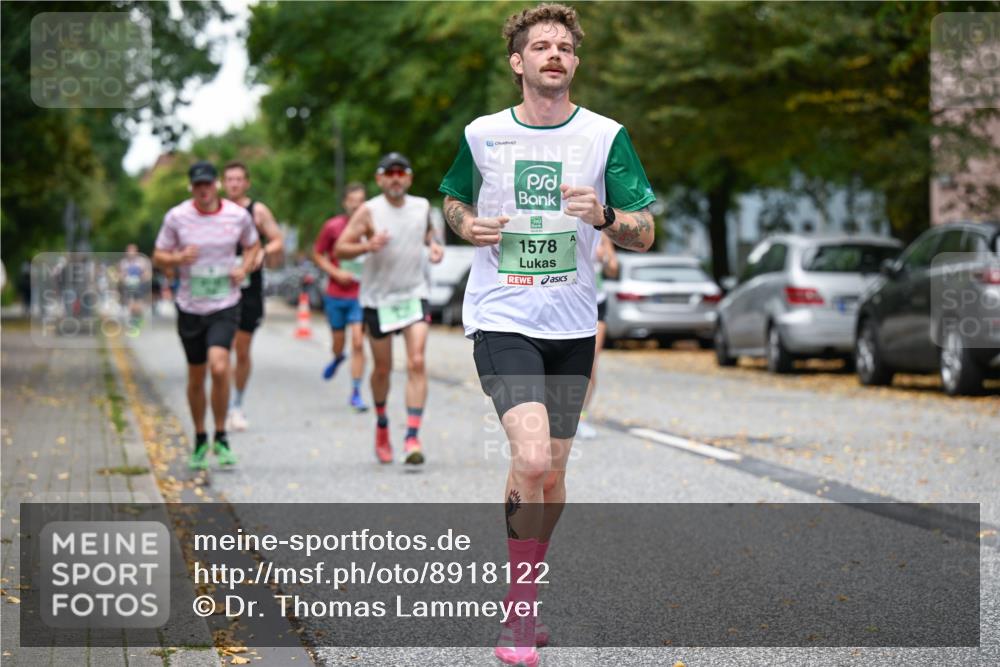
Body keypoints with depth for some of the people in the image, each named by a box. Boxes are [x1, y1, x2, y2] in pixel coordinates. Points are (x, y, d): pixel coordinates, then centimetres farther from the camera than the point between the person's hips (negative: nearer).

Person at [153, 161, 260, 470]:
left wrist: (244, 269, -3)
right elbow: (158, 257, 3)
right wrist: (179, 258, -18)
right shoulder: (176, 217, -4)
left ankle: (221, 437, -4)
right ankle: (200, 440, 29)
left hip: (225, 306, -1)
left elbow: (252, 245, 17)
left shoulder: (238, 215, -2)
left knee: (219, 367, -21)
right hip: (190, 308, 1)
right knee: (196, 378, 9)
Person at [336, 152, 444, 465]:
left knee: (417, 363, -15)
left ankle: (412, 438, -18)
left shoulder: (422, 206, 2)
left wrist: (434, 245, 3)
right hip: (378, 299, -1)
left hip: (414, 295, 2)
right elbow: (340, 249, -11)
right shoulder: (368, 211, -9)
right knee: (382, 368, 10)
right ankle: (382, 425, 36)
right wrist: (368, 246, -29)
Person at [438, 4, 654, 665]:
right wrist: (467, 225, -3)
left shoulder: (606, 135, 0)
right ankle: (521, 610, -6)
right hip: (501, 319, -2)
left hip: (572, 325, 2)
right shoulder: (482, 134, 1)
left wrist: (602, 216, -20)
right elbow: (453, 198, 20)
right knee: (532, 460, -20)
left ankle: (523, 602, 31)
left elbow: (645, 232, 2)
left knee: (551, 473, 10)